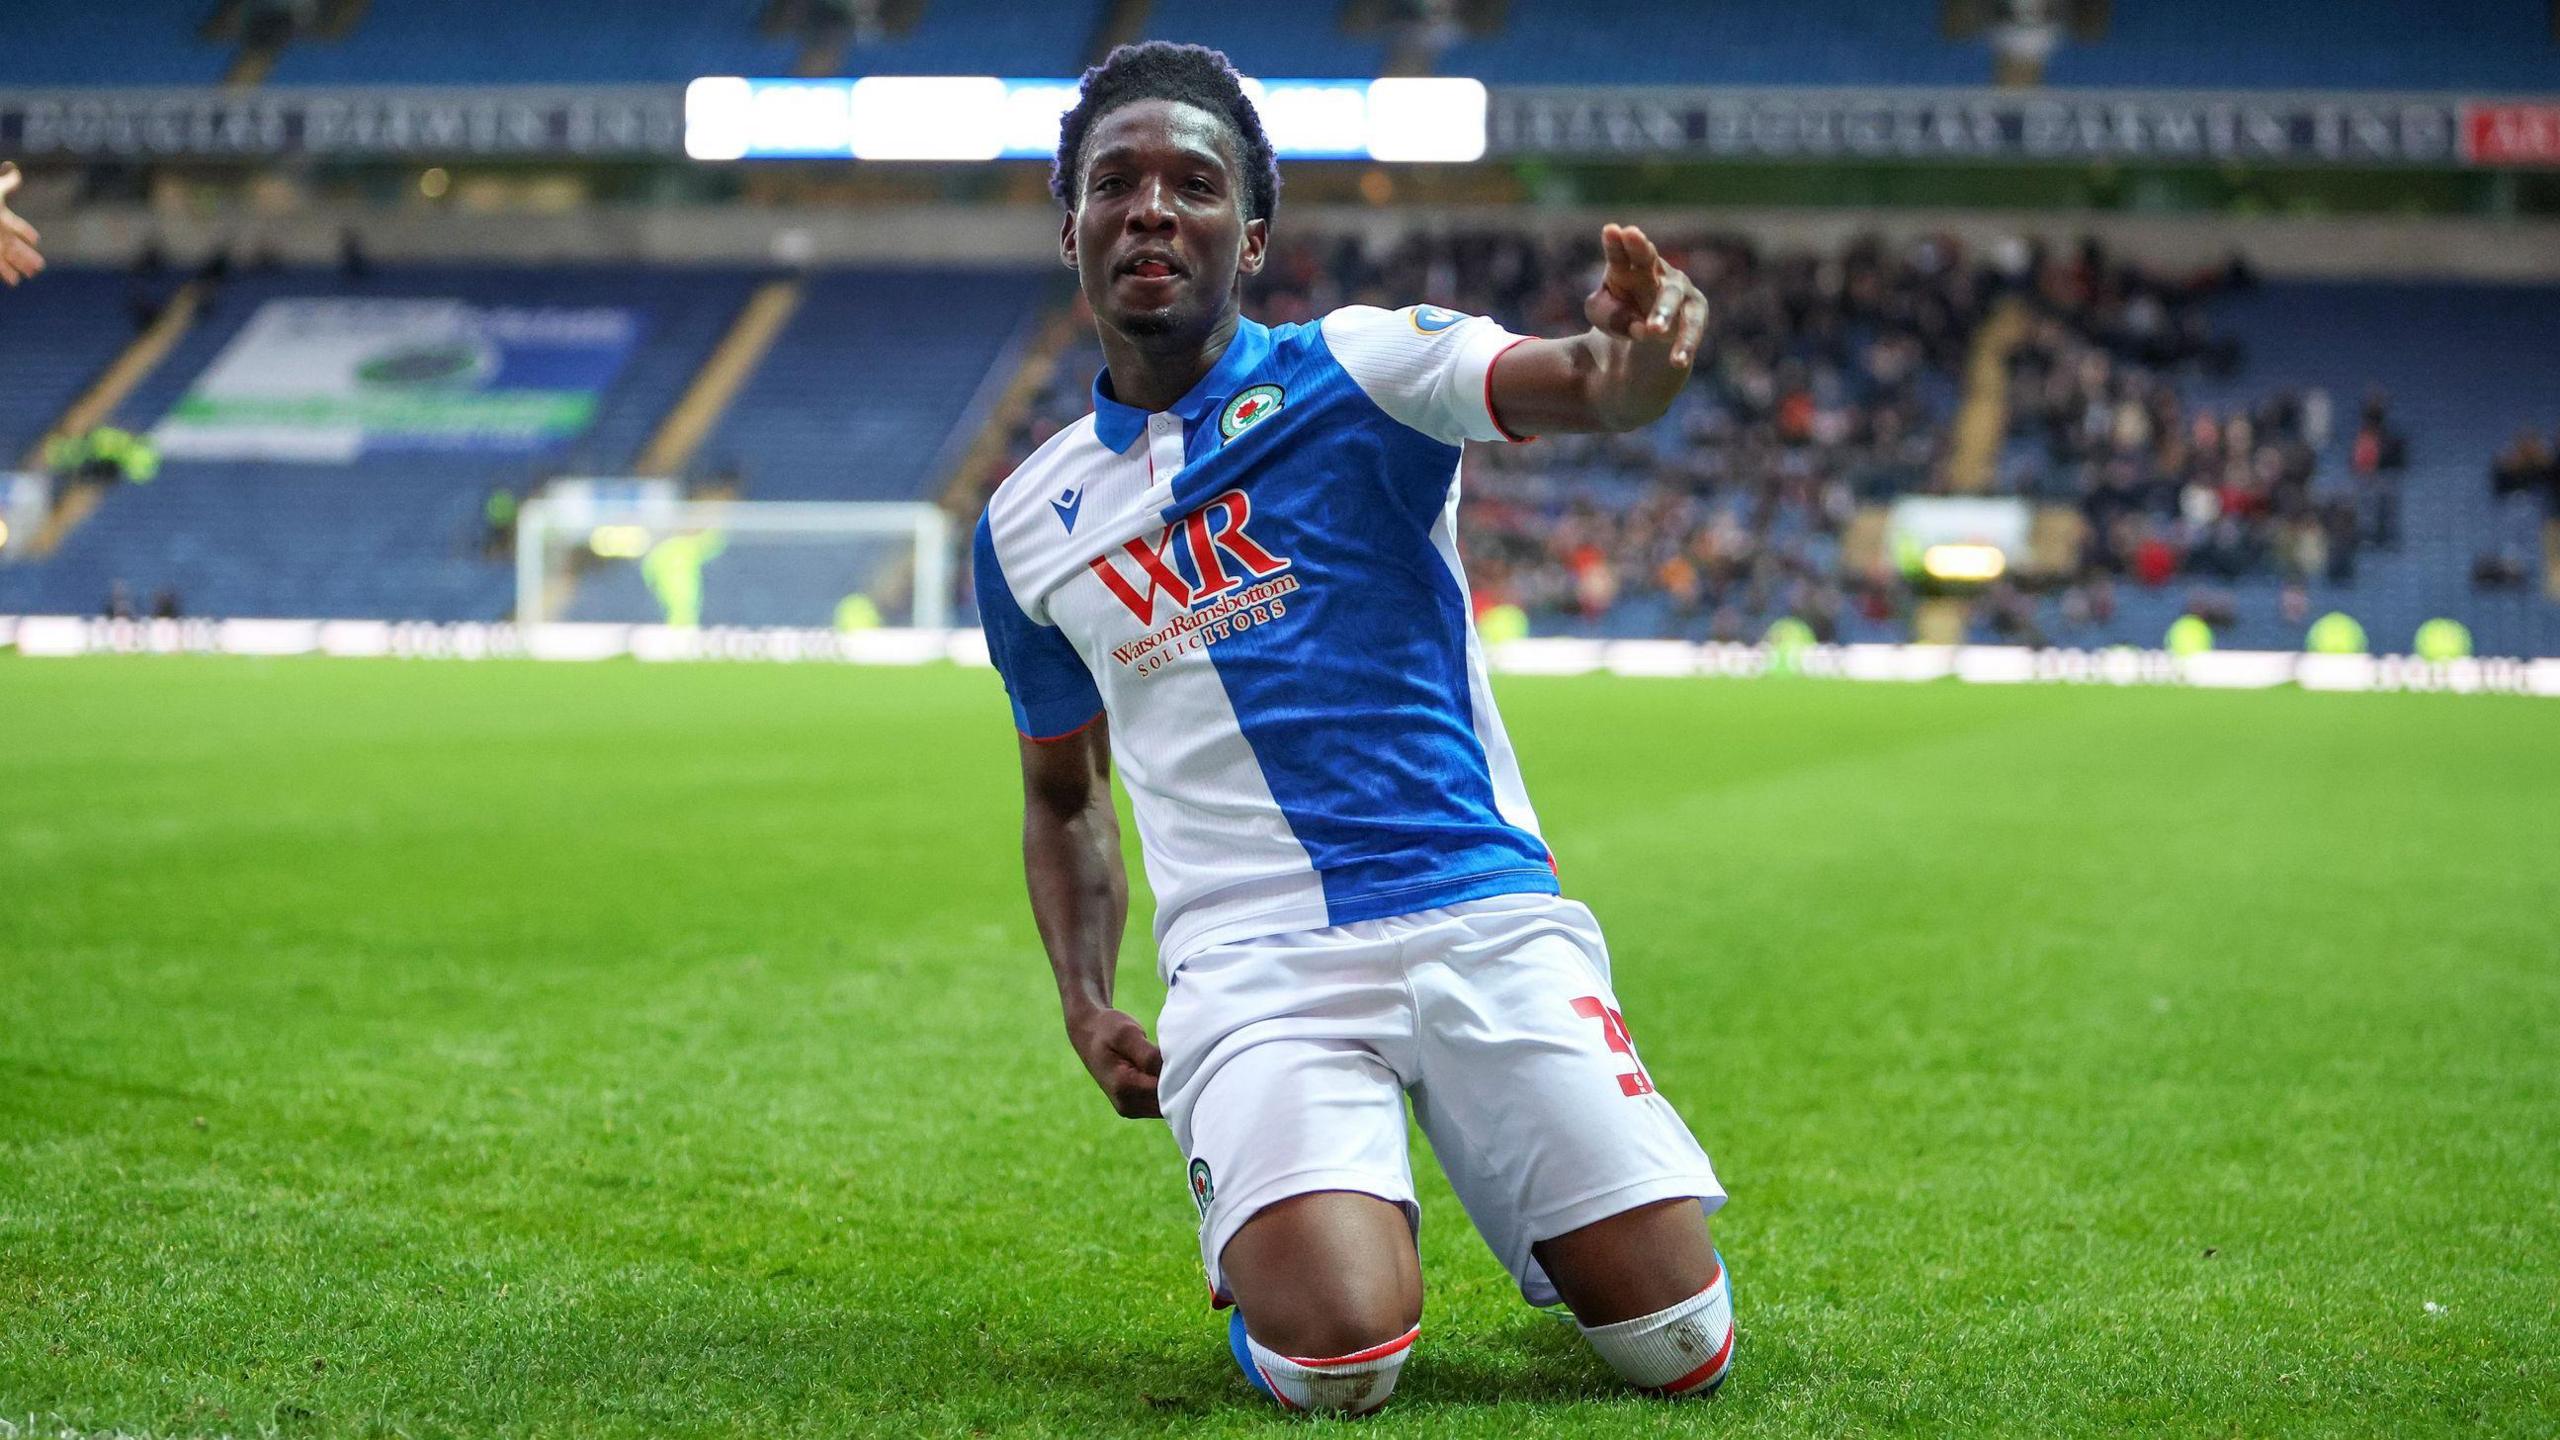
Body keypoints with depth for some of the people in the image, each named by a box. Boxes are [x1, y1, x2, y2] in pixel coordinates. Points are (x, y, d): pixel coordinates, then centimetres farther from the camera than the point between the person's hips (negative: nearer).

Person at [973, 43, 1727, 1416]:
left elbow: (1572, 383, -20)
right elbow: (1065, 796, 23)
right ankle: (1260, 1228, 13)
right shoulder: (1026, 525, 11)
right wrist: (1085, 1005, 6)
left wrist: (1635, 354, -45)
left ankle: (1523, 1211, 26)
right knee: (1333, 1359, -24)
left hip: (1484, 919, -1)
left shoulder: (1351, 369, 0)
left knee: (1679, 1345, -9)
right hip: (1253, 972, 1)